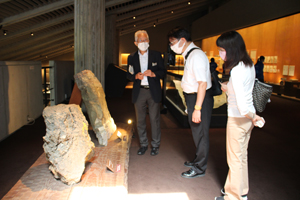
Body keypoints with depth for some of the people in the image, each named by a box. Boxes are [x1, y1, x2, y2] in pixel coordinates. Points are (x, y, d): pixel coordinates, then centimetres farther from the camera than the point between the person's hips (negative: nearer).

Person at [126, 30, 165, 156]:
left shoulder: (156, 55, 4)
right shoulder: (132, 58, 8)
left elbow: (162, 72, 2)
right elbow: (128, 75, 7)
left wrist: (153, 74, -18)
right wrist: (136, 76, -14)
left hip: (153, 91, -2)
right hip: (139, 92, 2)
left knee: (154, 119, 3)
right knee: (140, 120, 8)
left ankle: (155, 145, 19)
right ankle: (143, 144, 24)